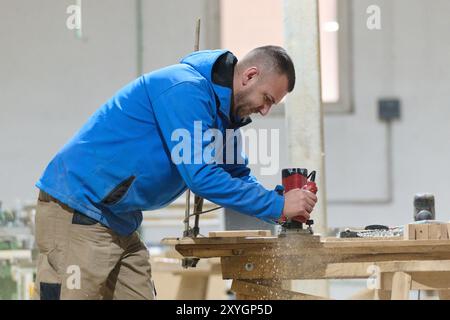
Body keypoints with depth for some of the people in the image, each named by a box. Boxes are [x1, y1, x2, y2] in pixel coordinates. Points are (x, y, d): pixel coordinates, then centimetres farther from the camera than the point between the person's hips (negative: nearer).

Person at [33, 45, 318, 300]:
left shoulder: (220, 111, 13)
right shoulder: (185, 89, -18)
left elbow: (238, 175, 23)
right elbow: (201, 176, -23)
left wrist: (285, 201, 4)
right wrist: (278, 206, -17)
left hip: (120, 226, 10)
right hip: (76, 213, -10)